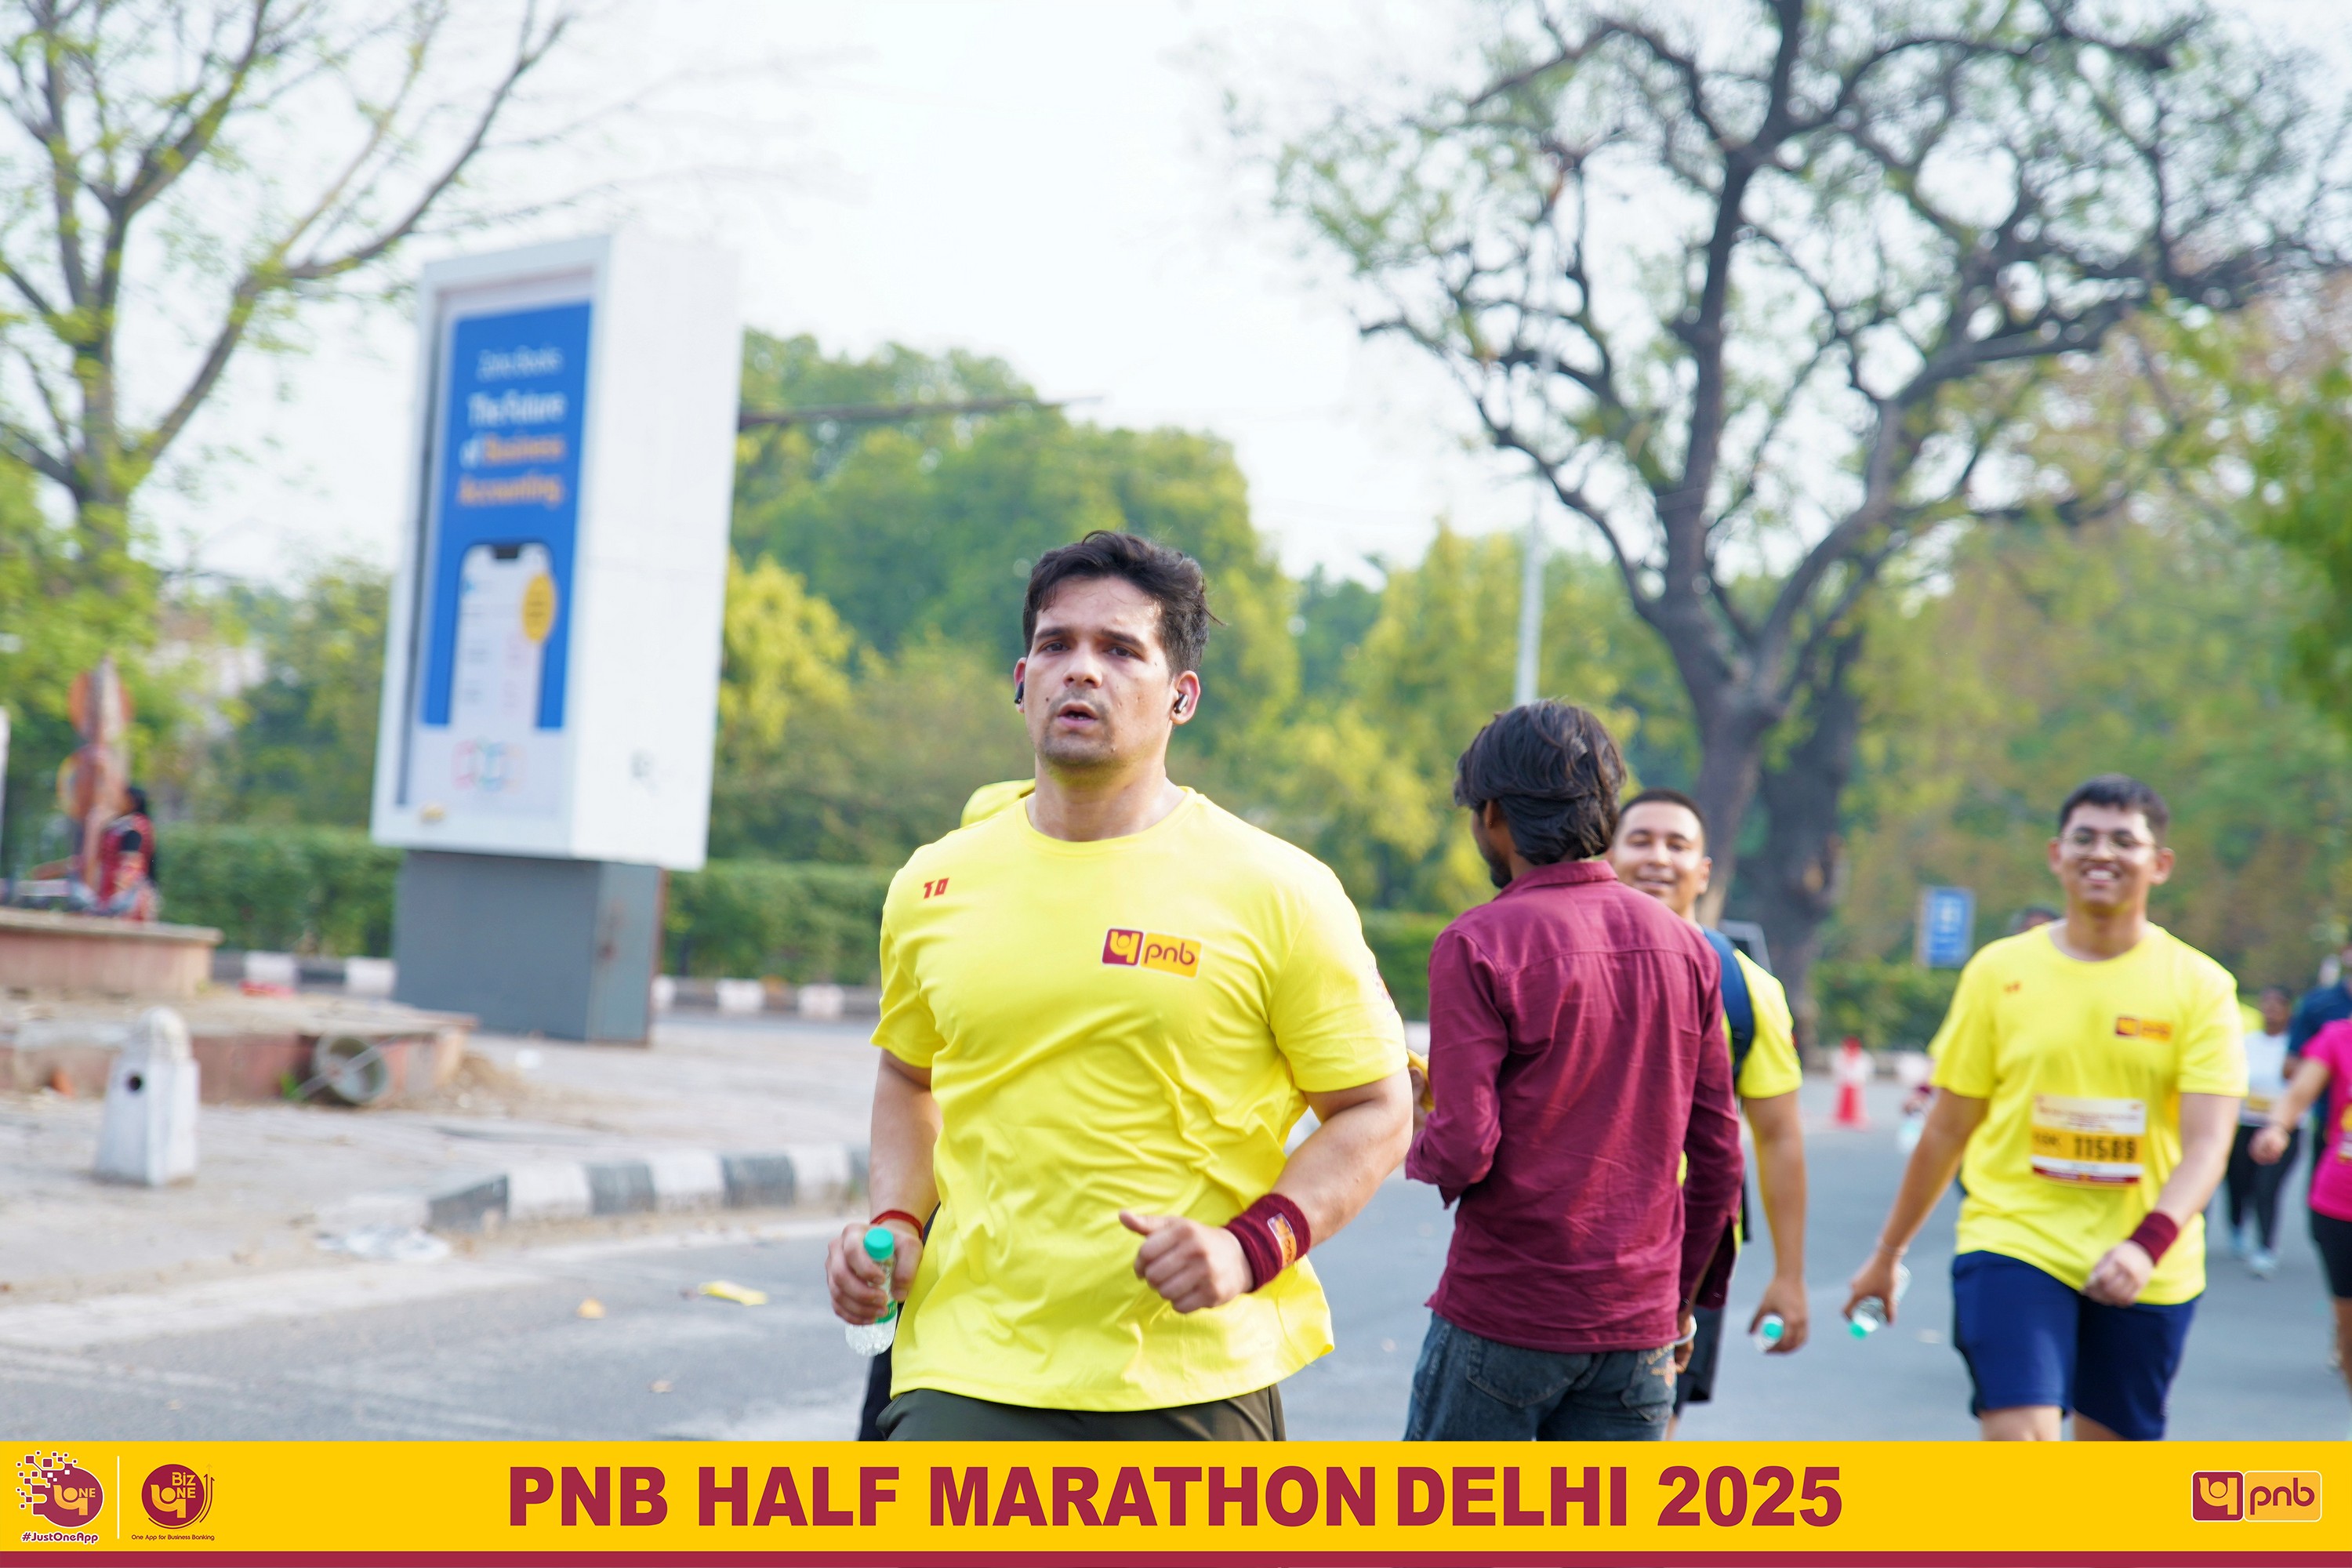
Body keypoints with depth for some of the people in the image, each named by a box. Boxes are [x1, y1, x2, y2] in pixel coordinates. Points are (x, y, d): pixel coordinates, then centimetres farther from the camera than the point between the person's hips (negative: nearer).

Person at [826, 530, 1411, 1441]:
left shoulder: (1277, 894, -4)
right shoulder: (934, 887, 7)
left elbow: (1375, 1112, 1)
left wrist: (1252, 1245, -15)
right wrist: (896, 1222, 6)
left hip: (1192, 1383, -1)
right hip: (968, 1374, 2)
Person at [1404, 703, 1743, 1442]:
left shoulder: (1479, 945, -10)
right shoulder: (1685, 948, 6)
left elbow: (1463, 1151, -17)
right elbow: (1718, 1155, 9)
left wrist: (1416, 1145, 6)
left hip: (1502, 1317, -4)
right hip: (1639, 1324, 5)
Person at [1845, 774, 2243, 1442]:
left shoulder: (2200, 985, -1)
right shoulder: (1999, 971, 2)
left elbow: (2207, 1144, -10)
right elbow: (1947, 1131, 9)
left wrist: (2148, 1243, -28)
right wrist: (1888, 1252, 14)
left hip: (2146, 1271, 1)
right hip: (2013, 1243, -1)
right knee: (2019, 1440, -17)